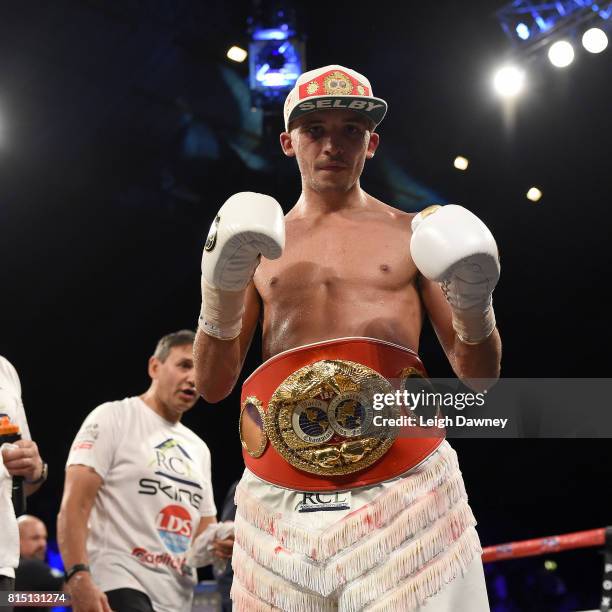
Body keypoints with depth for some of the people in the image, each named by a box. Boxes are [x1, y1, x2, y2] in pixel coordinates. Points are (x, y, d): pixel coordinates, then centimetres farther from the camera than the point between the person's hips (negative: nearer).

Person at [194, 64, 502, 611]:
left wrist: (473, 310, -10)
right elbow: (213, 387, 10)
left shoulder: (413, 236, 12)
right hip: (282, 500, 2)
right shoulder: (257, 246, 16)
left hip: (406, 484, -1)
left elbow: (479, 378, 11)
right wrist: (221, 295, -6)